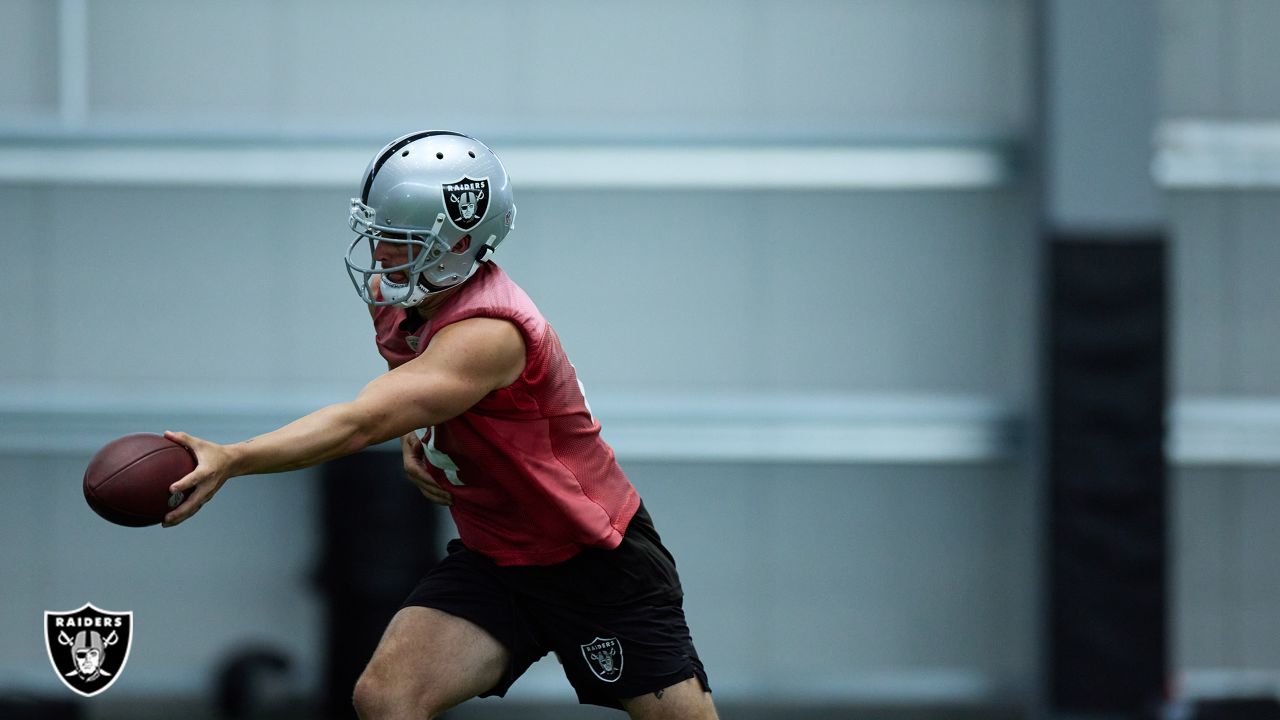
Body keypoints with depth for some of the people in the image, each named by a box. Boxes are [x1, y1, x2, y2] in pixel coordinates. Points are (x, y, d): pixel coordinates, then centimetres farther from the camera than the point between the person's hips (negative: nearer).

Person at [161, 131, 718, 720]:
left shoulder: (488, 333, -31)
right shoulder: (393, 299, -4)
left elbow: (360, 424, -42)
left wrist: (229, 460, -52)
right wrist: (414, 440, -2)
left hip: (593, 562, -7)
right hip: (490, 561, 7)